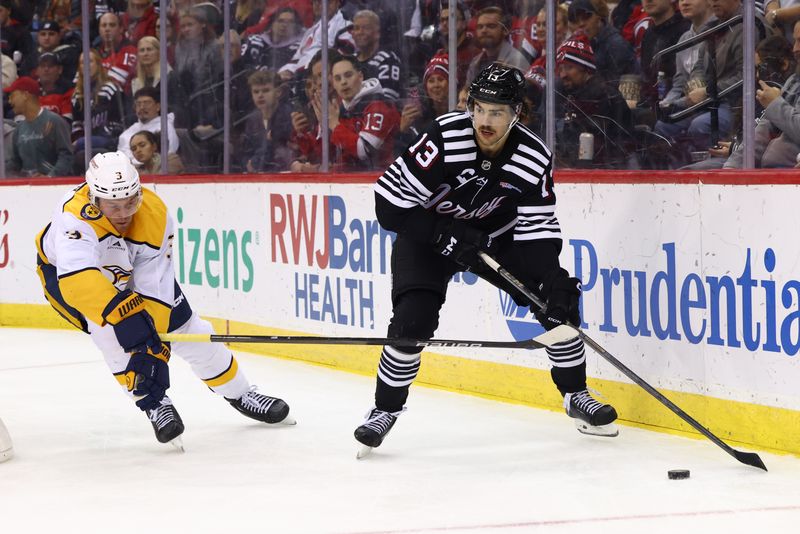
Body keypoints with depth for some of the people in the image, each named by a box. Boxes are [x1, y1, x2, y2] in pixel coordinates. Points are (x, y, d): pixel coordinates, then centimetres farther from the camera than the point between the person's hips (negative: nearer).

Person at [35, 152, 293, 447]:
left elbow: (153, 290, -28)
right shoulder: (74, 213, -42)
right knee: (108, 329, -29)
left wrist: (154, 348, -36)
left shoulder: (156, 215, -30)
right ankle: (153, 404, -10)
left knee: (185, 328, 1)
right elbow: (76, 278, -57)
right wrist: (123, 315, -64)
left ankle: (239, 393, 24)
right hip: (68, 271, -3)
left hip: (134, 270, 3)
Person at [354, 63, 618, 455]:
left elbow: (538, 230, -14)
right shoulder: (445, 137, -30)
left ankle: (575, 394, 11)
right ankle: (385, 409, -1)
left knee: (558, 301, -8)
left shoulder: (535, 158, -20)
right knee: (413, 318, -21)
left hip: (496, 235, 3)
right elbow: (390, 204, -27)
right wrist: (446, 236, -32)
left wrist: (553, 279, -30)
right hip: (428, 232, -3)